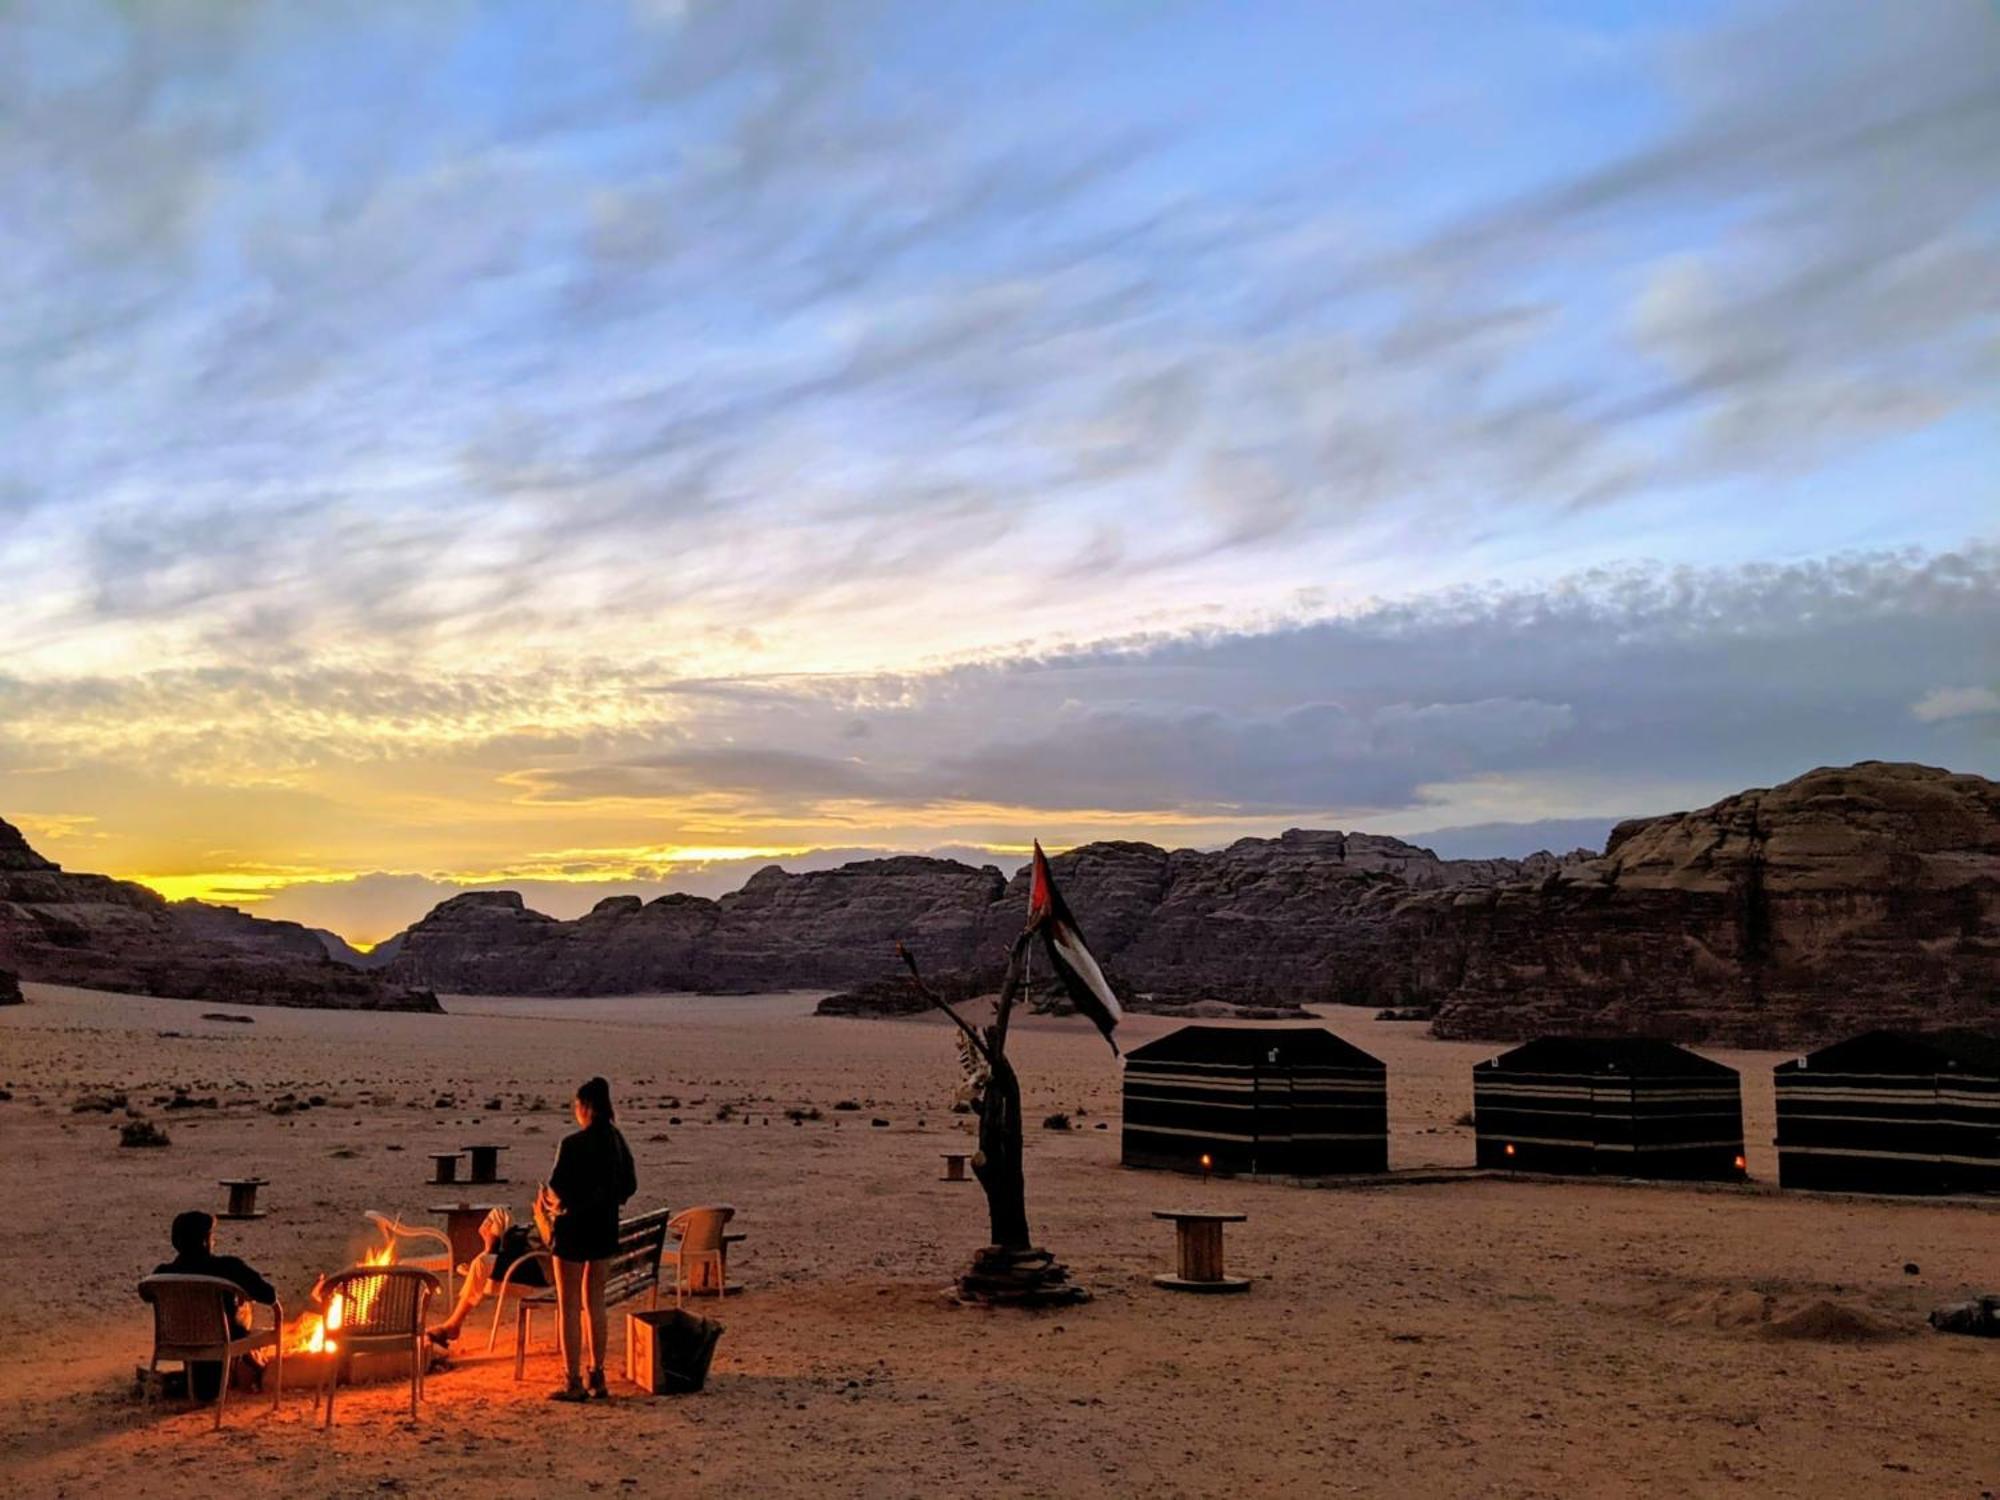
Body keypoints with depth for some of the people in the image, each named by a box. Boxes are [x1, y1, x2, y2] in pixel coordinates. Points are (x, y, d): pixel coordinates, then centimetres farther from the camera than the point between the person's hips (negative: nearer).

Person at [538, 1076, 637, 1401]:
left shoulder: (572, 1144, -18)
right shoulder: (617, 1142, 2)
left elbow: (556, 1190, -18)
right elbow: (629, 1186, 9)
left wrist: (549, 1204, 3)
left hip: (574, 1228, -6)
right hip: (605, 1228, 6)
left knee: (569, 1307, 4)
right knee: (595, 1304, 16)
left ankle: (574, 1383, 6)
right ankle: (597, 1377, 20)